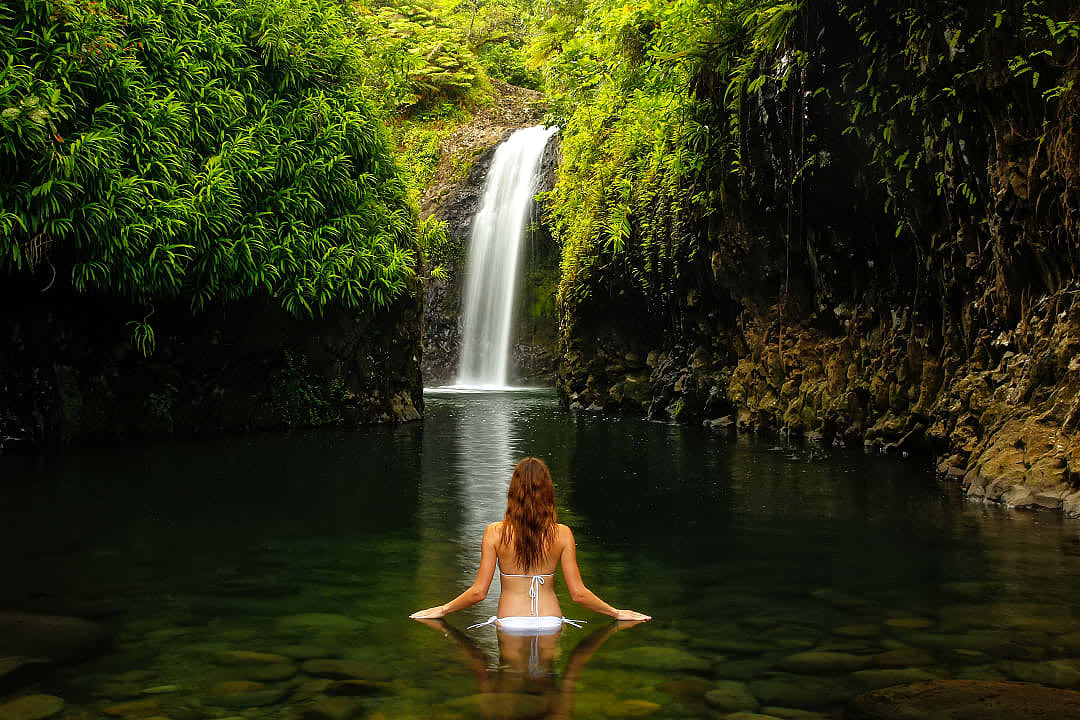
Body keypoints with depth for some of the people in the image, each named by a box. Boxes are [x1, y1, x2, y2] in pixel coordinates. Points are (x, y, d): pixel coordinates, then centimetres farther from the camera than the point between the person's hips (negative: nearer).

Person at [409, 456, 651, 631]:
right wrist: (617, 613, 13)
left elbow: (478, 592, -3)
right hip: (551, 623, 1)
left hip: (510, 624, -1)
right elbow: (578, 593, -1)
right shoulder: (562, 534, -2)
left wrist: (441, 610, 13)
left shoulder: (495, 533, -5)